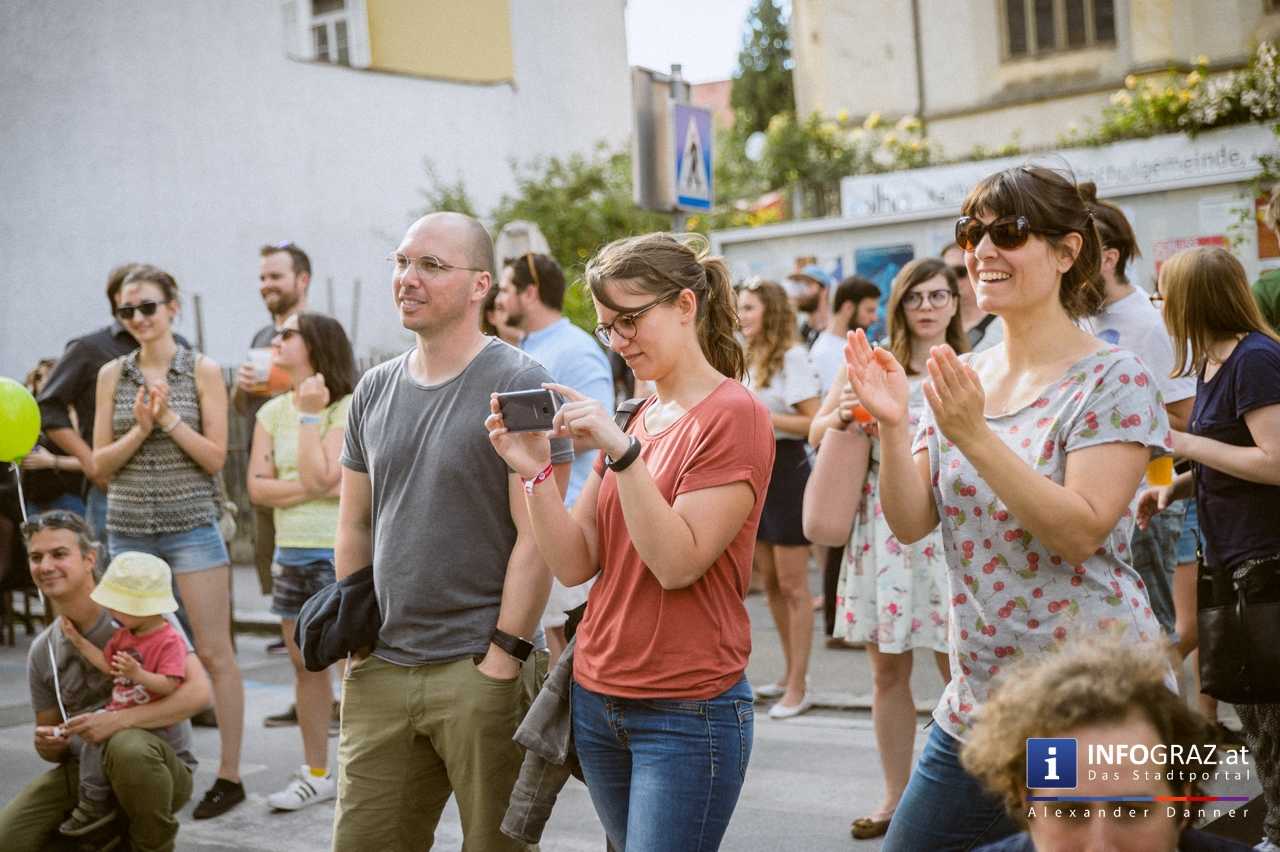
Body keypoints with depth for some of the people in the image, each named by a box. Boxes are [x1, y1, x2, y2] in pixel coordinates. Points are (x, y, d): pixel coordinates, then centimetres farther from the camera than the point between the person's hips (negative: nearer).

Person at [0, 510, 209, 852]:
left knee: (128, 746, -39)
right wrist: (49, 744, -10)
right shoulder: (42, 651, 7)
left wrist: (117, 721, -30)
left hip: (160, 768, -5)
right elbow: (51, 740, 16)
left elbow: (198, 690, -21)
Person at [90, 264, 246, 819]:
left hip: (191, 525, -3)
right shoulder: (112, 375, 8)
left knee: (214, 653, -3)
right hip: (128, 528, 3)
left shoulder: (203, 371, 0)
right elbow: (100, 463, 5)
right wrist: (140, 429, -10)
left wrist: (169, 418, -14)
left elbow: (215, 458, -4)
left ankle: (230, 775, 2)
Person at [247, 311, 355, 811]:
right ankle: (317, 774, 23)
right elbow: (257, 488, 2)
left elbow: (319, 477, -20)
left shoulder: (348, 408, -8)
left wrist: (309, 415, -12)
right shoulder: (273, 412, 11)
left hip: (341, 553, -7)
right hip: (290, 552, 7)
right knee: (304, 663, 13)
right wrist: (313, 489, -12)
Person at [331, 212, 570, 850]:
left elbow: (536, 537, -12)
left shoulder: (520, 385, -8)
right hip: (380, 672, 6)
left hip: (481, 672, -5)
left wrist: (502, 657, -15)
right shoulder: (374, 391, 11)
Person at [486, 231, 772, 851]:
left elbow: (678, 564, -17)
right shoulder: (633, 419, 11)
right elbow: (575, 565, 4)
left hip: (687, 712, -7)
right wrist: (534, 471, -9)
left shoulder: (733, 415, -9)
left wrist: (622, 451, -23)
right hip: (597, 701, 7)